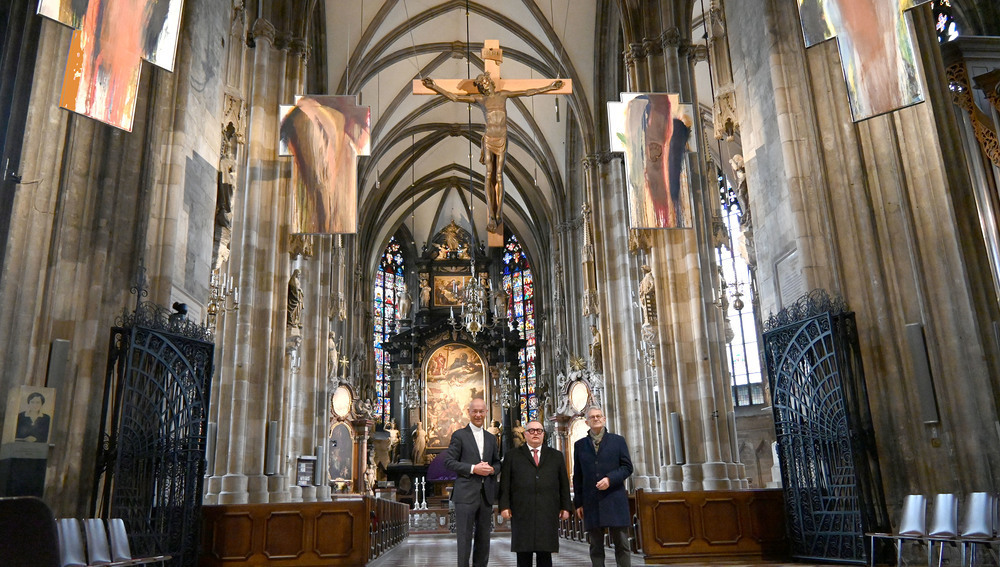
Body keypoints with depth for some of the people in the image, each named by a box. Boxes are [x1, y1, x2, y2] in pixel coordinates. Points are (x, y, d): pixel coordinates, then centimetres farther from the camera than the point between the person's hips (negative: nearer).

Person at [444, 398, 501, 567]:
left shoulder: (491, 438, 16)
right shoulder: (459, 435, 0)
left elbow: (497, 462, 20)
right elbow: (449, 462, -6)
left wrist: (492, 469, -4)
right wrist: (473, 469, -15)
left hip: (486, 494, 5)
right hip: (466, 494, -5)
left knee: (483, 537, 11)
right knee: (465, 537, -3)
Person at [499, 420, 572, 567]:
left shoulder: (556, 456, 16)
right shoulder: (513, 456, 12)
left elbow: (564, 484, 14)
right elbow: (505, 484, 5)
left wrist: (565, 507, 7)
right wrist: (504, 506, -4)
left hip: (548, 512, 1)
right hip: (522, 513, -1)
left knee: (545, 552, 0)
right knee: (523, 553, 0)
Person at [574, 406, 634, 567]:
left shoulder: (618, 440, 8)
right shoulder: (580, 445, 11)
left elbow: (627, 467, 2)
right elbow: (577, 476, 10)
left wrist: (610, 479, -13)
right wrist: (578, 503, 6)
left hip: (615, 501, -1)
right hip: (591, 503, 1)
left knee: (621, 544, 1)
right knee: (596, 546, 5)